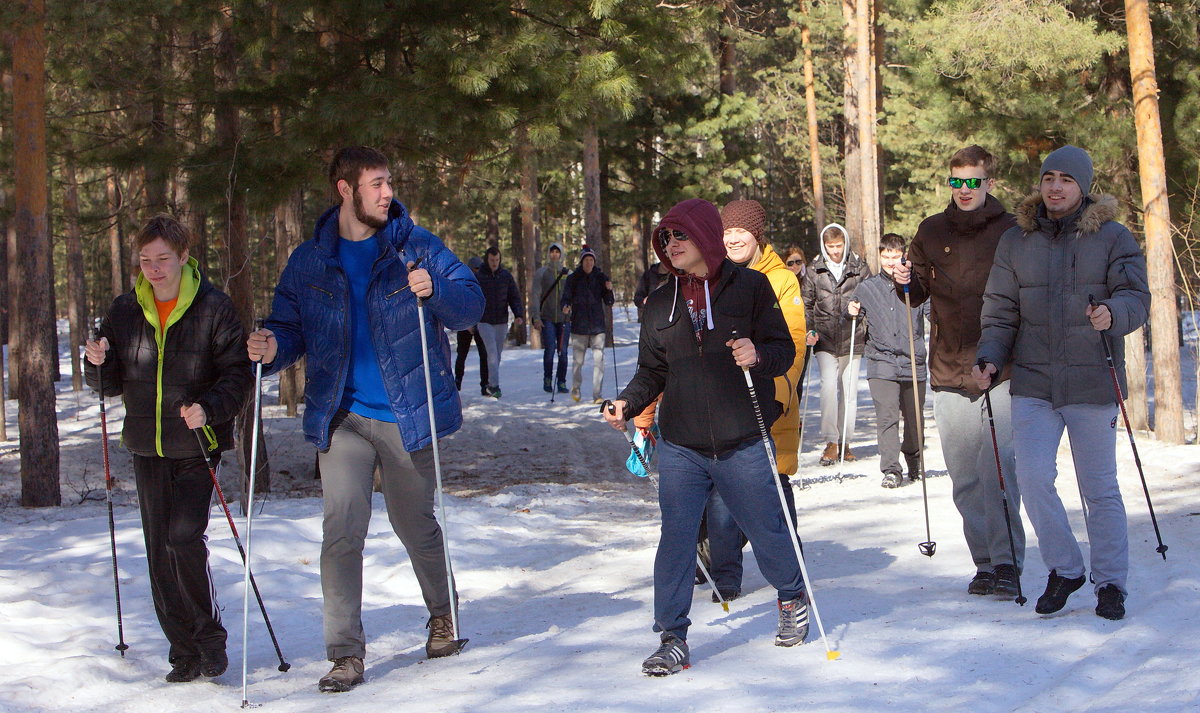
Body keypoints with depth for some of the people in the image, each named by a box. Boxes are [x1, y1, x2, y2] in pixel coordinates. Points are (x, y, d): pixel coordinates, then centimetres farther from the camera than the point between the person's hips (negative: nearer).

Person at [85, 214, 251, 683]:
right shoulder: (125, 311, 6)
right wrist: (98, 365, -10)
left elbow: (237, 374, -6)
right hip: (147, 448, 5)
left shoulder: (214, 308, -6)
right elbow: (113, 384, 12)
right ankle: (184, 650, 15)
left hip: (197, 444, -4)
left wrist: (209, 409, -22)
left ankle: (210, 635, 2)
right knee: (160, 552, 5)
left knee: (184, 536, -17)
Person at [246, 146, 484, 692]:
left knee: (415, 525, 14)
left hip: (407, 415, -1)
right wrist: (272, 348, -13)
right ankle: (345, 652, -4)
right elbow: (292, 326, 10)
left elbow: (471, 304, -2)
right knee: (341, 529, -10)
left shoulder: (414, 246, 0)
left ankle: (443, 614, 39)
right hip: (342, 417, 1)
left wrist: (434, 290, -23)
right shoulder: (309, 261, 4)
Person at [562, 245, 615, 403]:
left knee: (599, 359, -9)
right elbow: (566, 297, 0)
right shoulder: (573, 278, 2)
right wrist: (566, 307, -22)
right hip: (579, 325, -1)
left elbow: (609, 303, 6)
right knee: (578, 360, 4)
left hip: (597, 325, 1)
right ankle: (576, 387, 30)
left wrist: (609, 291, -14)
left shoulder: (601, 277, 6)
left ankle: (597, 395, -5)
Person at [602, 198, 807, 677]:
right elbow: (652, 371, 14)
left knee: (767, 529, 10)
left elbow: (785, 350, 1)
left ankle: (792, 597, 38)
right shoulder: (660, 305, 11)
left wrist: (759, 355, -21)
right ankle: (672, 638, 4)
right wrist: (628, 404, -5)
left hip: (743, 444, -2)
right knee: (675, 540, -4)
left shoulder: (750, 287, 0)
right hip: (680, 447, 2)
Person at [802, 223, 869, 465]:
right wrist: (809, 331, 1)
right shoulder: (814, 270, 6)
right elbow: (806, 304, 12)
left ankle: (844, 442, 16)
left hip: (851, 339, 1)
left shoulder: (859, 268, 4)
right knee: (829, 385, -16)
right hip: (825, 339, 0)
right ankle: (831, 441, -9)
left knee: (849, 391, 4)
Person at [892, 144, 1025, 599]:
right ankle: (985, 561, 17)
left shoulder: (1012, 232, 3)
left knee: (998, 467, -13)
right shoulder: (932, 232, 10)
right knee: (965, 479, 6)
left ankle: (1007, 561, -5)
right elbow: (917, 295, 18)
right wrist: (905, 283, -4)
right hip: (948, 372, 3)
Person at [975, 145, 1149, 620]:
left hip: (1092, 384, -2)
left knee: (1099, 487, 4)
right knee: (1033, 477, -10)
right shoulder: (1016, 241, 8)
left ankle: (1111, 582, 19)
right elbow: (1000, 311, 10)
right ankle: (1063, 569, 11)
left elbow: (1137, 296, -7)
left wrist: (1113, 313, -29)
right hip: (1033, 384, 2)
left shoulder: (1113, 238, 0)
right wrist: (990, 358, -5)